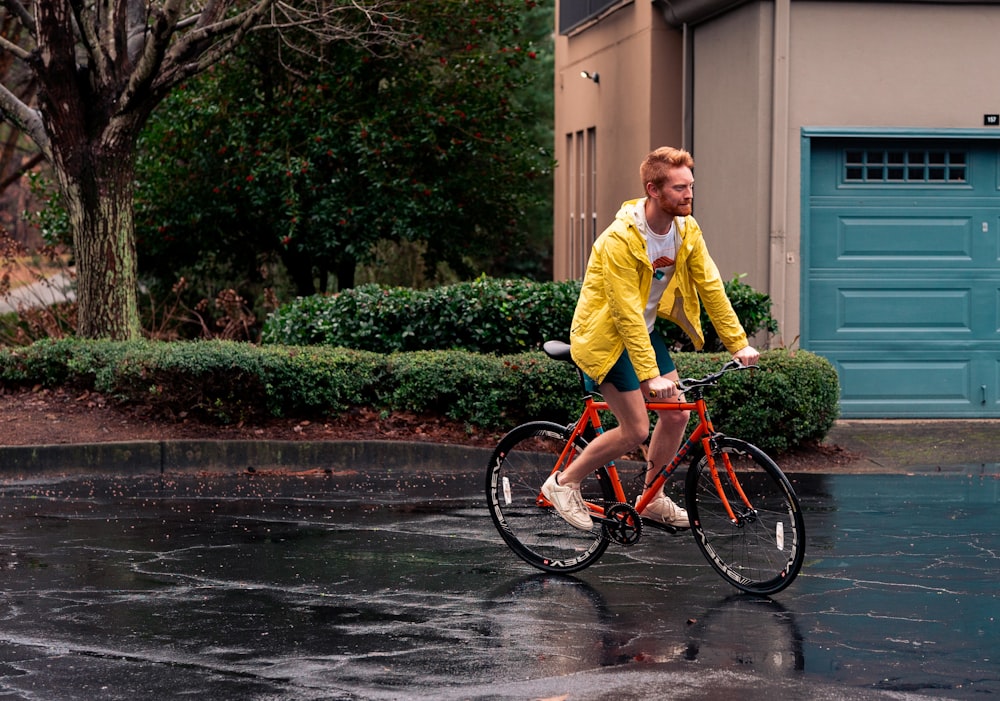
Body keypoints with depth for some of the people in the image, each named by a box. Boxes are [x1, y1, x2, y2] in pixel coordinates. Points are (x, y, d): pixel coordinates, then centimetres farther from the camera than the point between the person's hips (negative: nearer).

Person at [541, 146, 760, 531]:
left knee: (677, 413, 2)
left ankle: (652, 498, 20)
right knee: (636, 430, -12)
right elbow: (626, 313, -30)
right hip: (606, 336, -8)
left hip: (645, 330, 8)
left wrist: (738, 343, -5)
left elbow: (710, 286, 0)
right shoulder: (621, 239, -29)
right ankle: (564, 482, 6)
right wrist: (650, 375, -32)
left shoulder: (687, 230, -7)